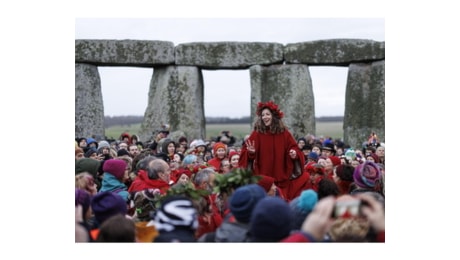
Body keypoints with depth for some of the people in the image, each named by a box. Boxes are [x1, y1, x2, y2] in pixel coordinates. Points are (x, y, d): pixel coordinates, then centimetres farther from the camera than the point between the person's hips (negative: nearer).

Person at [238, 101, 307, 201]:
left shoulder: (284, 133, 4)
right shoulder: (257, 133, -1)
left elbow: (294, 148, 8)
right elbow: (245, 151, -2)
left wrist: (294, 153, -13)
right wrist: (251, 152, -23)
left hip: (281, 178, 2)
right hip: (262, 178, -1)